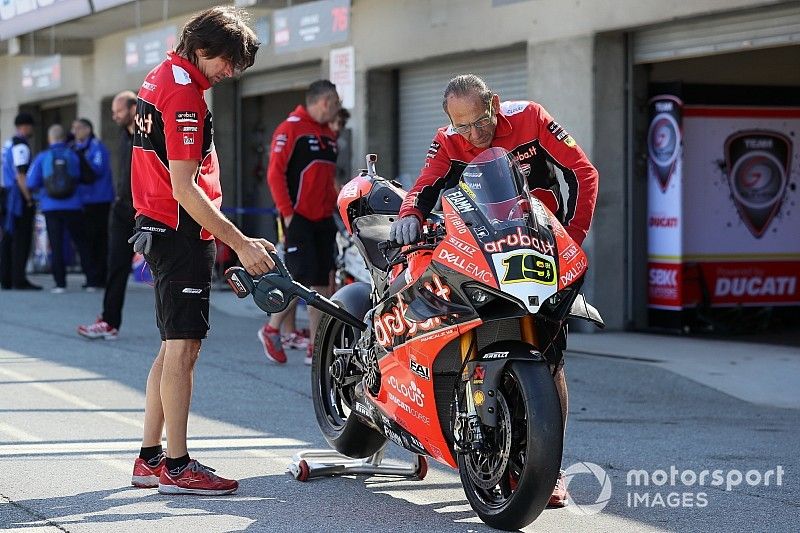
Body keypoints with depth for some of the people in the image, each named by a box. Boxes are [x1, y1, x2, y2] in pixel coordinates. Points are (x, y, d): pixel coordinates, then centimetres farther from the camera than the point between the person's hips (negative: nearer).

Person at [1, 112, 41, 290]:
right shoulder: (21, 146, -13)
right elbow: (20, 176, -19)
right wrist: (29, 200, -15)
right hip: (19, 197, -10)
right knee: (21, 240, -8)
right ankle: (19, 280, -9)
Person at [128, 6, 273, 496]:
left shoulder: (161, 78, 14)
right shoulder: (184, 93, -17)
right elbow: (185, 188, -22)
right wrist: (241, 244, -23)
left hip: (159, 229, 10)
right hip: (183, 232, -10)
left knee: (175, 346, 14)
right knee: (184, 347, -7)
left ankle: (149, 458, 17)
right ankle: (176, 468, -5)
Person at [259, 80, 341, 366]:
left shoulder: (329, 136, 17)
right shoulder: (290, 129, -8)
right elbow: (275, 173, -13)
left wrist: (334, 208, 13)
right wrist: (287, 213, -16)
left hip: (324, 221, 8)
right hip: (299, 219, -8)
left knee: (321, 282, 4)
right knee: (302, 278, -12)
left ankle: (316, 349, 7)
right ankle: (271, 330, 9)